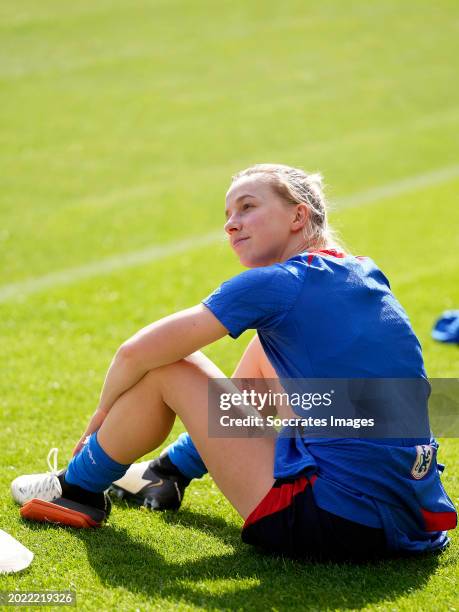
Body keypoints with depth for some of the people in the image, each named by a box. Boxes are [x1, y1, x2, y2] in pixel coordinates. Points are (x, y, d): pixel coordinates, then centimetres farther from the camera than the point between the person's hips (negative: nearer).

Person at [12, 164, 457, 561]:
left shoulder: (274, 284, -8)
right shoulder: (365, 274, 13)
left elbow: (136, 354, -6)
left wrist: (101, 418, 14)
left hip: (339, 524, -8)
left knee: (166, 370, 3)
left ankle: (81, 489, 25)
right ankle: (172, 471, 41)